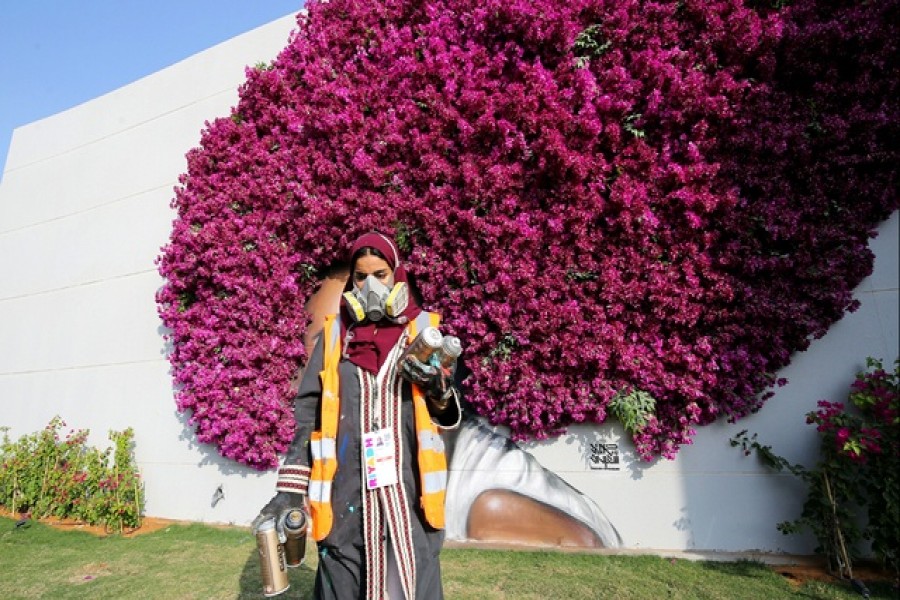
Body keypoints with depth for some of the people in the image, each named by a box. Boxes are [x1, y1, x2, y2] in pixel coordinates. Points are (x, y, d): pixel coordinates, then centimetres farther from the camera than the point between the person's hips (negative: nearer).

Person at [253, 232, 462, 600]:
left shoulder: (422, 329, 5)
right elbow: (308, 414, 5)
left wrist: (437, 387, -15)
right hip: (345, 492, 1)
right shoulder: (334, 332, 7)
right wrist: (289, 487, -1)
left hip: (406, 491, 0)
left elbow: (450, 415, 6)